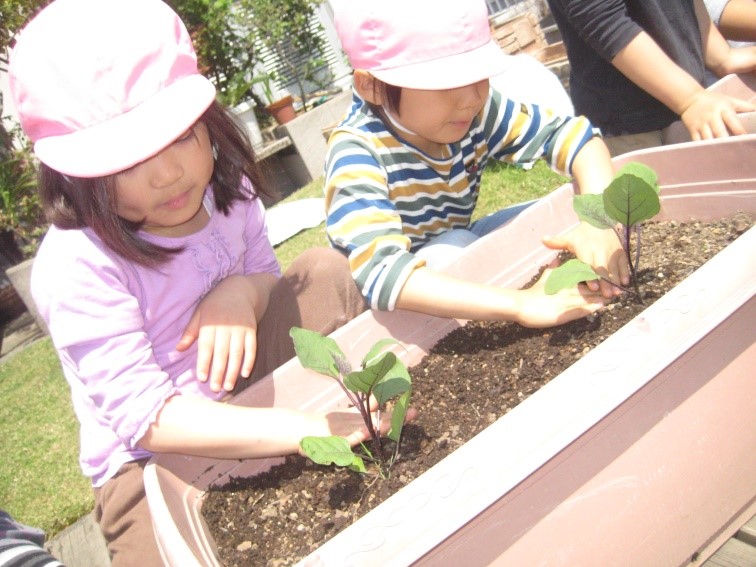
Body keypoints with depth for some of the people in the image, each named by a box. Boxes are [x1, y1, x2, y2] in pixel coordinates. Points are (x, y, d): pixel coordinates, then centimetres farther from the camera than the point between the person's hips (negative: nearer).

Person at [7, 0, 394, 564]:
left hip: (250, 394, 6)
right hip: (153, 459, -5)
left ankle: (377, 413, -1)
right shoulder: (76, 269, -29)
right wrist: (305, 429, -39)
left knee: (326, 272, -5)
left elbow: (267, 274, 6)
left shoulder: (223, 188, -9)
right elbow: (143, 415, -30)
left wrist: (241, 291, -21)